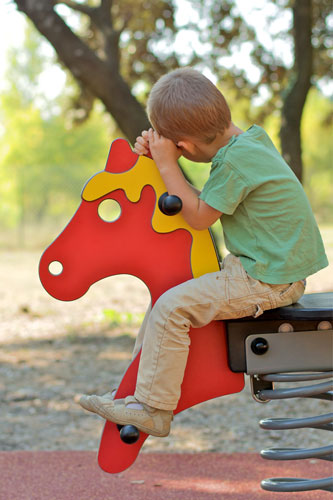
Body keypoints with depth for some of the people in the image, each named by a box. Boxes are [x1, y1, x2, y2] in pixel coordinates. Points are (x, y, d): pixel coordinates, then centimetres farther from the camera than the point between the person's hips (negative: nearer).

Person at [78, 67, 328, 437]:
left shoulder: (236, 160, -22)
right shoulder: (252, 138, 9)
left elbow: (199, 216, -14)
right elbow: (202, 199, 18)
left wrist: (166, 164, -9)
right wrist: (156, 152, 6)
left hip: (265, 282, -11)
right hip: (280, 268, 11)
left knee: (172, 307, -15)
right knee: (175, 285, 17)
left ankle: (152, 408, -7)